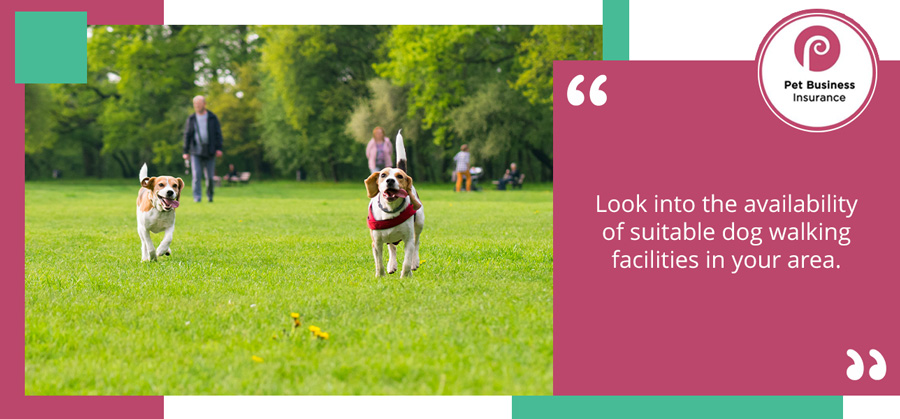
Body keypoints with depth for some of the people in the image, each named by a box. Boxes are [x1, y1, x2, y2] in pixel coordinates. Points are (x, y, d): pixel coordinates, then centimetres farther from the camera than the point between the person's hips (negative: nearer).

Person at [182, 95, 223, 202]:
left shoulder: (212, 118, 5)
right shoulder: (191, 119, 8)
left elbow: (218, 133, 4)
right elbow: (187, 135, 8)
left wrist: (219, 148, -6)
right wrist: (186, 151, 3)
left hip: (209, 151, 0)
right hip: (196, 152, 0)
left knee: (210, 176, 3)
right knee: (196, 175, -11)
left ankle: (209, 195, 23)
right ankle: (197, 197, -11)